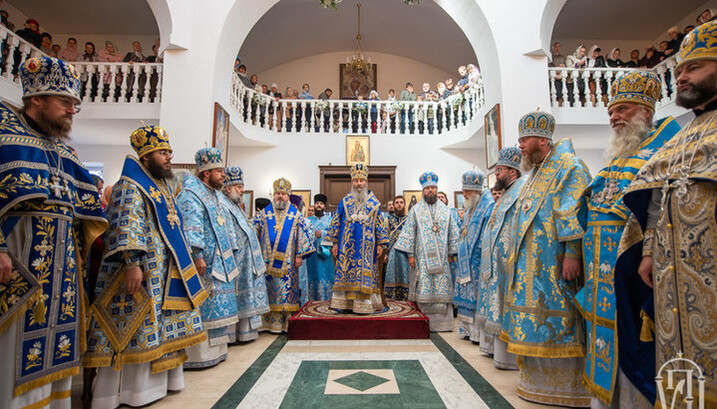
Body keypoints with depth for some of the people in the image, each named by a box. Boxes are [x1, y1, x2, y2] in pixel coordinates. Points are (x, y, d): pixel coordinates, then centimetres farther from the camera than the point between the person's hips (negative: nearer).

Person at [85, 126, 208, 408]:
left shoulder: (163, 186, 19)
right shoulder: (130, 186, -9)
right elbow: (127, 226, -21)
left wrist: (189, 259, 23)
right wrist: (132, 263, -29)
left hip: (167, 272, 9)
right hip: (142, 272, -9)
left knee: (162, 324, 14)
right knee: (138, 325, -1)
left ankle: (159, 379, 27)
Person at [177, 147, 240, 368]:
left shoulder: (215, 195, 20)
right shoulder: (191, 195, -10)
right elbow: (191, 228, -20)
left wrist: (230, 255, 21)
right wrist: (197, 256, -26)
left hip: (219, 262, 10)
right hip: (203, 263, -9)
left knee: (215, 306, 13)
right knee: (201, 306, -5)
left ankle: (214, 350, 23)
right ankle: (196, 355, 5)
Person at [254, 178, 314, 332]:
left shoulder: (296, 215, 6)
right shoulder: (263, 213, 8)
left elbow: (302, 235, 6)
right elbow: (254, 234, 11)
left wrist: (299, 256, -1)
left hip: (287, 262, -1)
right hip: (267, 261, 1)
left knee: (286, 290, 0)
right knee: (268, 290, 2)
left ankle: (282, 323, 9)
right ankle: (267, 322, 11)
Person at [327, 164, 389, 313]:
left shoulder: (374, 203, 6)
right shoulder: (345, 201, 8)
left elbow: (380, 225, 7)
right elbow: (336, 222, 9)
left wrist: (381, 245, 1)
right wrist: (335, 244, 4)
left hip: (367, 246, -1)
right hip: (347, 245, 1)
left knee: (365, 274, -2)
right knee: (345, 272, 0)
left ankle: (363, 305, 5)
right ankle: (345, 304, 8)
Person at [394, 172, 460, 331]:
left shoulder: (445, 210, 12)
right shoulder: (416, 210, 6)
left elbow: (453, 233, 12)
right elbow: (409, 233, 2)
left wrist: (451, 253, 5)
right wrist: (410, 254, -5)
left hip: (441, 258, 2)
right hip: (422, 257, -2)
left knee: (442, 287, 1)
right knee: (424, 288, -4)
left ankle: (443, 321, 10)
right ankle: (425, 322, 4)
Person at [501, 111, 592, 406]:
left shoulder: (568, 165, -7)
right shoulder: (536, 174, 21)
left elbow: (576, 213, -17)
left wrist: (571, 252, -23)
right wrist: (517, 258, 20)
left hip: (553, 264, -9)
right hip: (531, 265, 9)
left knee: (556, 321, -3)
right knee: (535, 320, 12)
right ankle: (539, 381, 23)